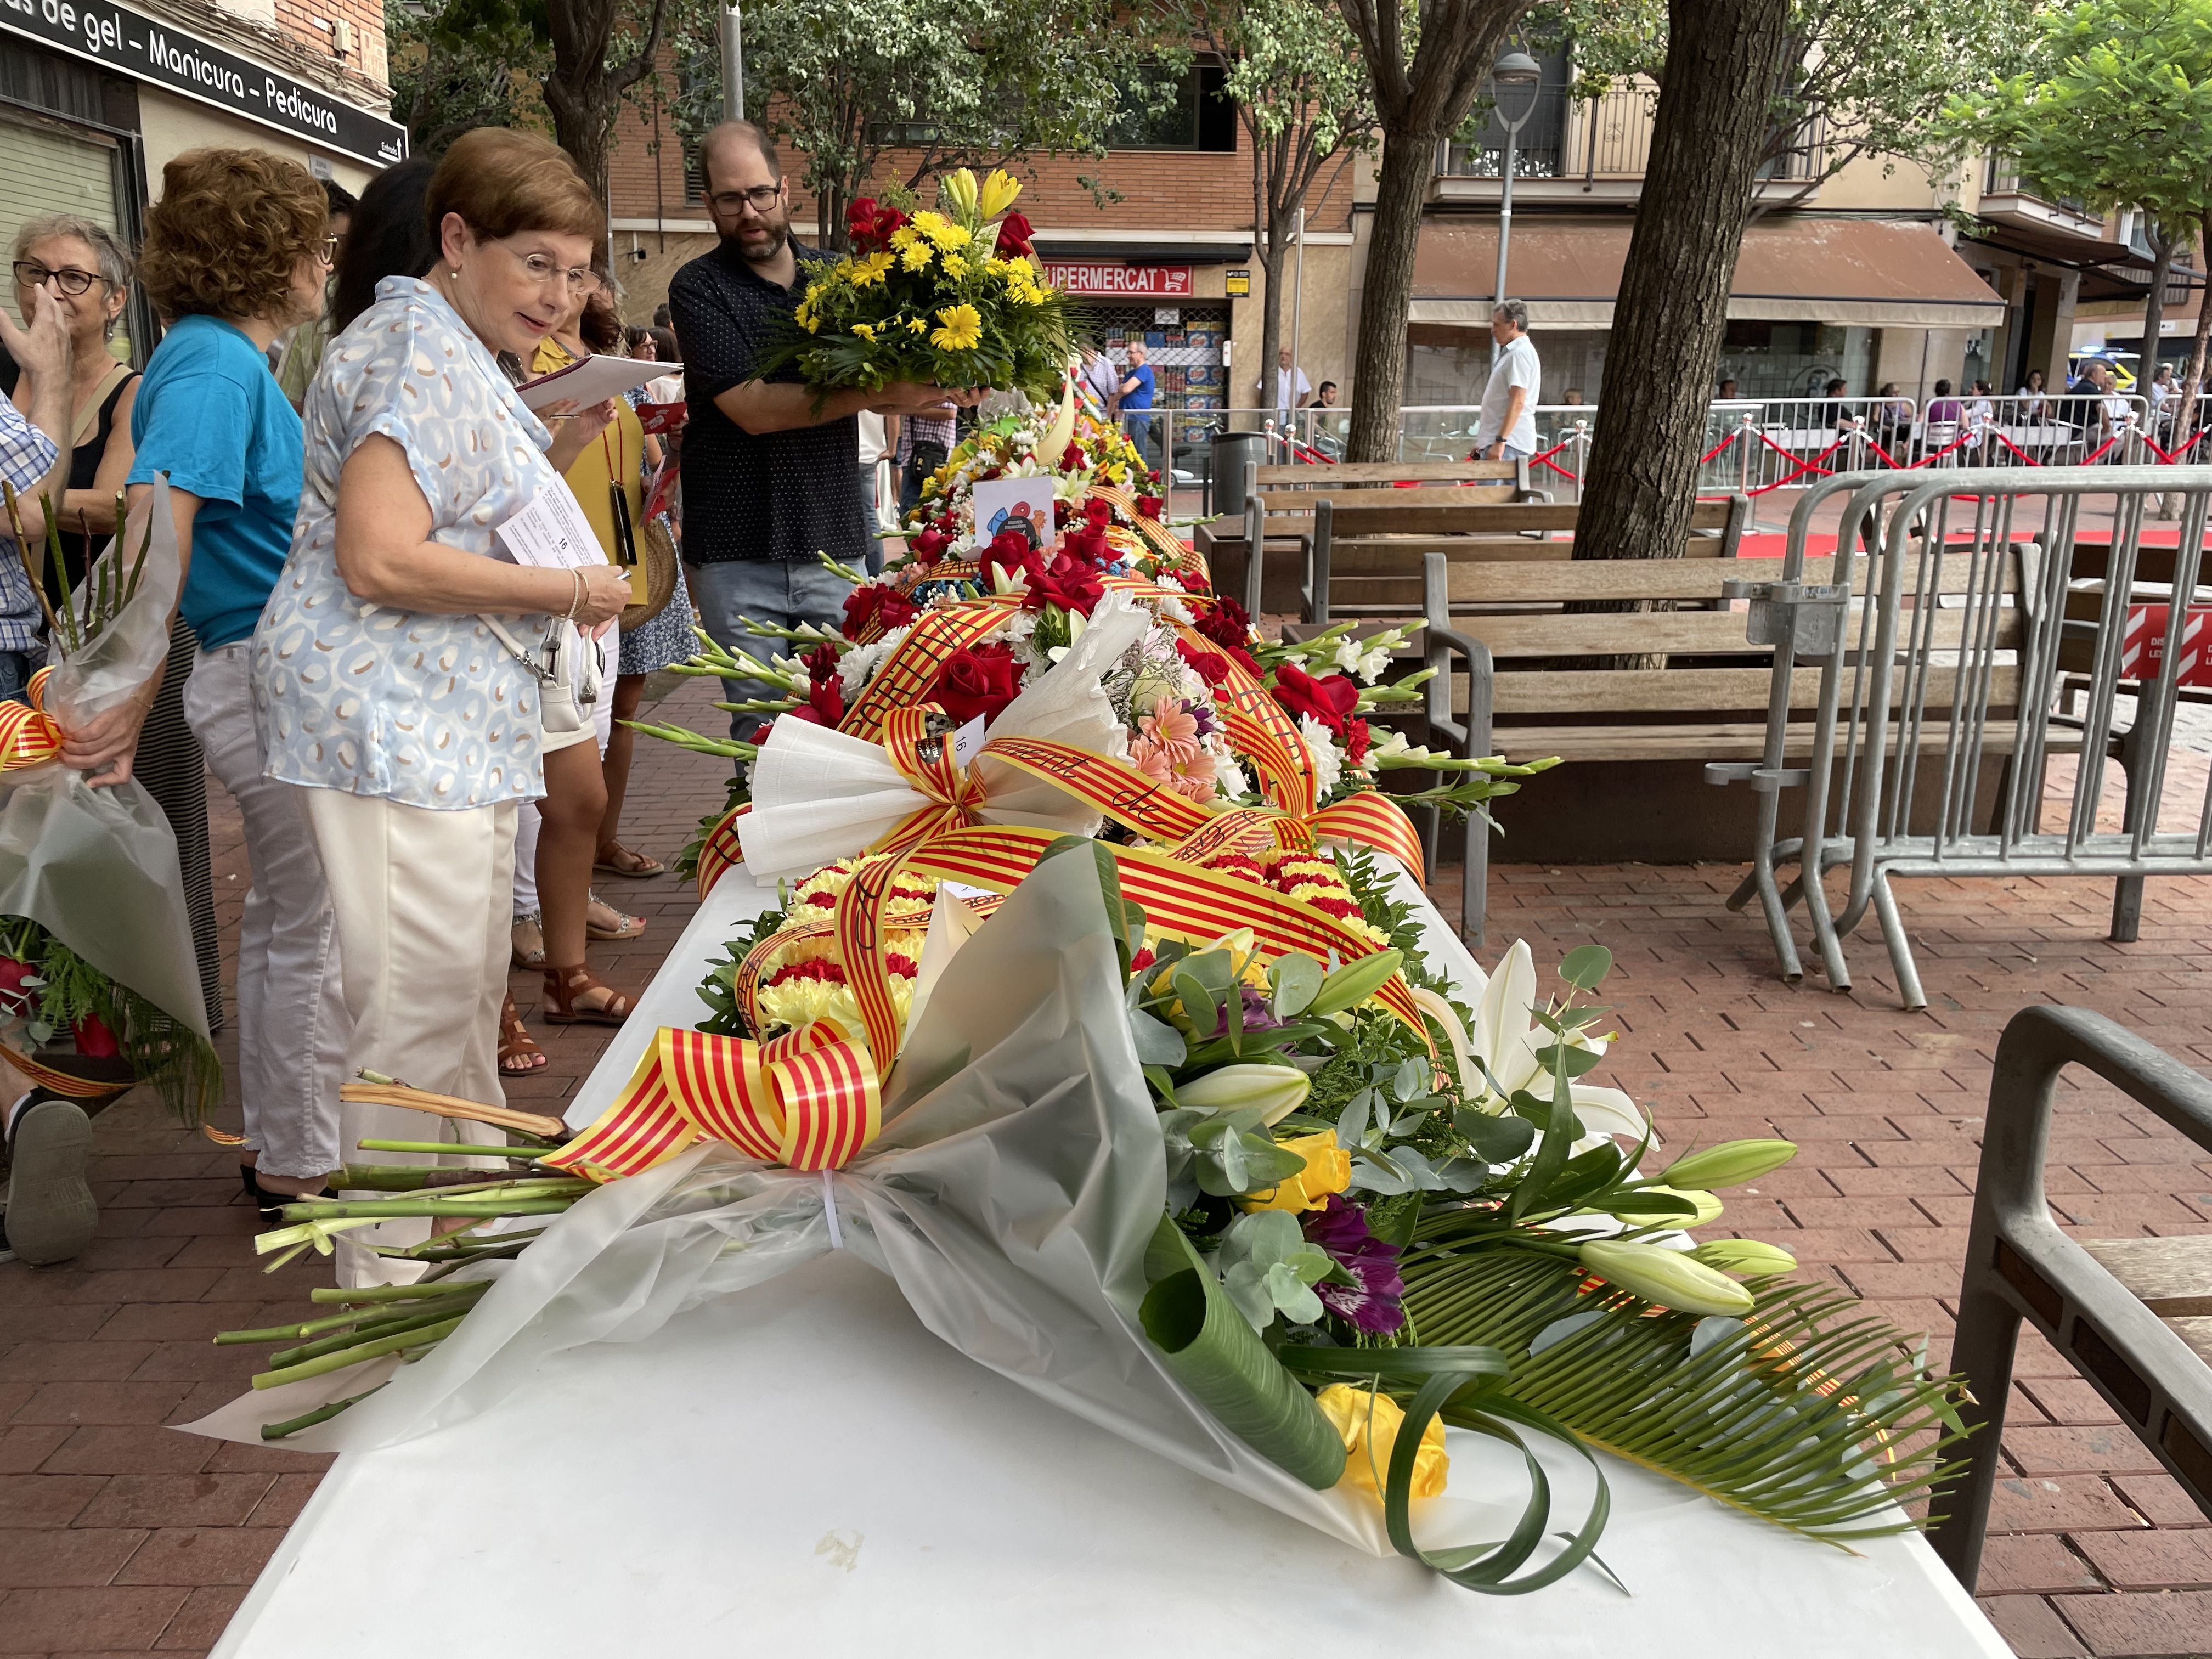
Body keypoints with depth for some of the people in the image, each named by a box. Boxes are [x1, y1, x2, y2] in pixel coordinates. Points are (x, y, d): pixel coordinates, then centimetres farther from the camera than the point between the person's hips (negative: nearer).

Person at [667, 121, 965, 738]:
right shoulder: (698, 288, -2)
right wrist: (879, 392, -20)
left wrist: (929, 392, -11)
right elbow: (752, 407, -14)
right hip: (739, 554, -3)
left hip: (834, 542, 3)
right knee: (761, 725, 1)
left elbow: (875, 391, 12)